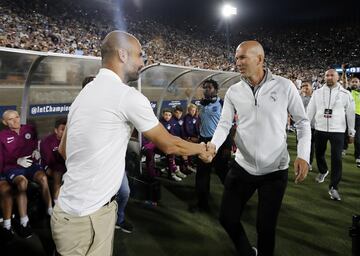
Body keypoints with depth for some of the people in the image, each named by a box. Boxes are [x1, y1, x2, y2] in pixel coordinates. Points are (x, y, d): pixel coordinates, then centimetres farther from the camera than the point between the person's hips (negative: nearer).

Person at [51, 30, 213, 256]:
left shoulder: (85, 92, 7)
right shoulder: (127, 95, -18)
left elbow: (63, 150, 15)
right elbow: (168, 144, -8)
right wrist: (201, 149, 9)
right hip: (88, 217, -8)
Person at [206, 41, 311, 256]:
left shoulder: (284, 86, -8)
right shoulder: (233, 92, 0)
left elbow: (303, 122, -2)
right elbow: (224, 124, -3)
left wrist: (303, 156, -14)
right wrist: (213, 145, -23)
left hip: (275, 170, -3)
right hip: (242, 167, 3)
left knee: (265, 226, 9)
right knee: (227, 218, 10)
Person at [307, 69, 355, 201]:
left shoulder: (345, 94, -1)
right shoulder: (317, 93, 2)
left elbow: (350, 114, 4)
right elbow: (310, 111, 4)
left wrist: (351, 132, 7)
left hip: (337, 130, -2)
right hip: (320, 129, 2)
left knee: (337, 159, -5)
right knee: (319, 154, 16)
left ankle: (333, 187, 7)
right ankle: (323, 171, 46)